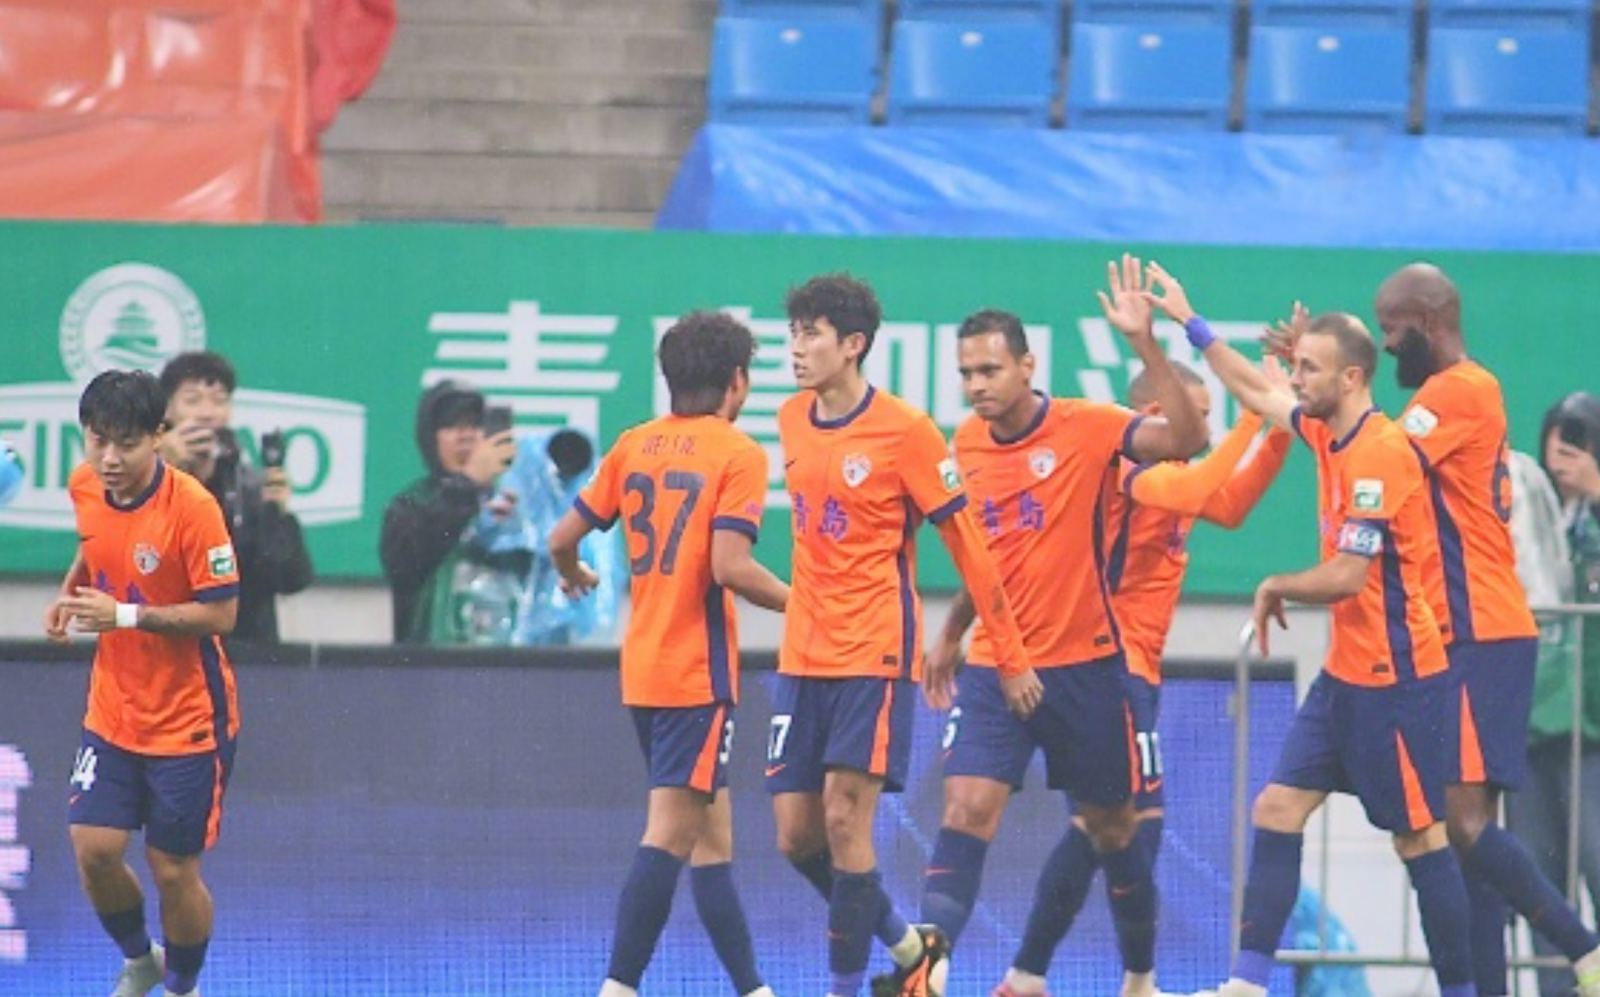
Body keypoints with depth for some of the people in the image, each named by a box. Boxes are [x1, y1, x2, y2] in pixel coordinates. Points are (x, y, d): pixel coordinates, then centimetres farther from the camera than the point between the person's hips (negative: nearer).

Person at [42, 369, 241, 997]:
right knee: (94, 849, -2)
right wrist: (73, 591, 1)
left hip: (188, 721, -5)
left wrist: (125, 615, -26)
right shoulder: (85, 488, -3)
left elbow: (221, 614, -20)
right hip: (112, 711, 5)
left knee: (173, 869, 2)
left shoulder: (192, 508, -22)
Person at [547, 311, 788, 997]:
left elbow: (562, 538, 10)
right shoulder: (738, 453, -8)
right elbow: (729, 566, -19)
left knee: (711, 837, 13)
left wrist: (574, 575, 32)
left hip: (642, 669, 7)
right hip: (697, 673, -7)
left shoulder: (633, 446, 9)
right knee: (670, 835, -9)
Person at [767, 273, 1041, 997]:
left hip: (876, 653, -6)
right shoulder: (793, 420, 8)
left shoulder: (905, 430, -11)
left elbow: (967, 545, -6)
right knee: (795, 835, 3)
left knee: (844, 818, -13)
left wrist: (1012, 657, -5)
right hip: (803, 657, 6)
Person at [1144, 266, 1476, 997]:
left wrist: (1276, 588, -3)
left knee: (1419, 837, -4)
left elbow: (1346, 576, -21)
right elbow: (1257, 392, 27)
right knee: (1277, 809, 3)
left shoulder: (1380, 454, -19)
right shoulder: (1328, 434, 8)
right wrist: (1188, 322, 31)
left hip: (1395, 676, -9)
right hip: (1345, 672, 9)